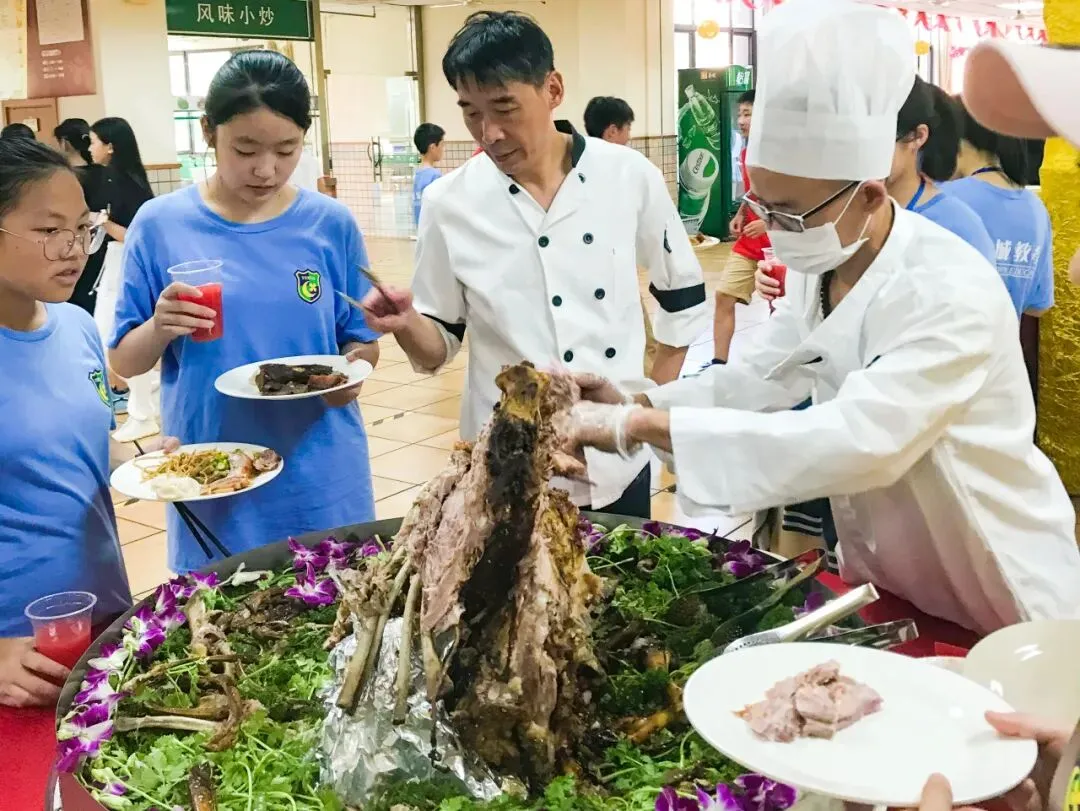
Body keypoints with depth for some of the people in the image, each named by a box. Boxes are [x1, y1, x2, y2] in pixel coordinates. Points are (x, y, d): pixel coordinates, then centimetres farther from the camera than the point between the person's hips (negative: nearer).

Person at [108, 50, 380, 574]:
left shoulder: (331, 224, -3)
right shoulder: (161, 225, -4)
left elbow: (362, 342, 5)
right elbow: (123, 362, 1)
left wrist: (351, 371, -17)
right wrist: (159, 329, -19)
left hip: (322, 483, 1)